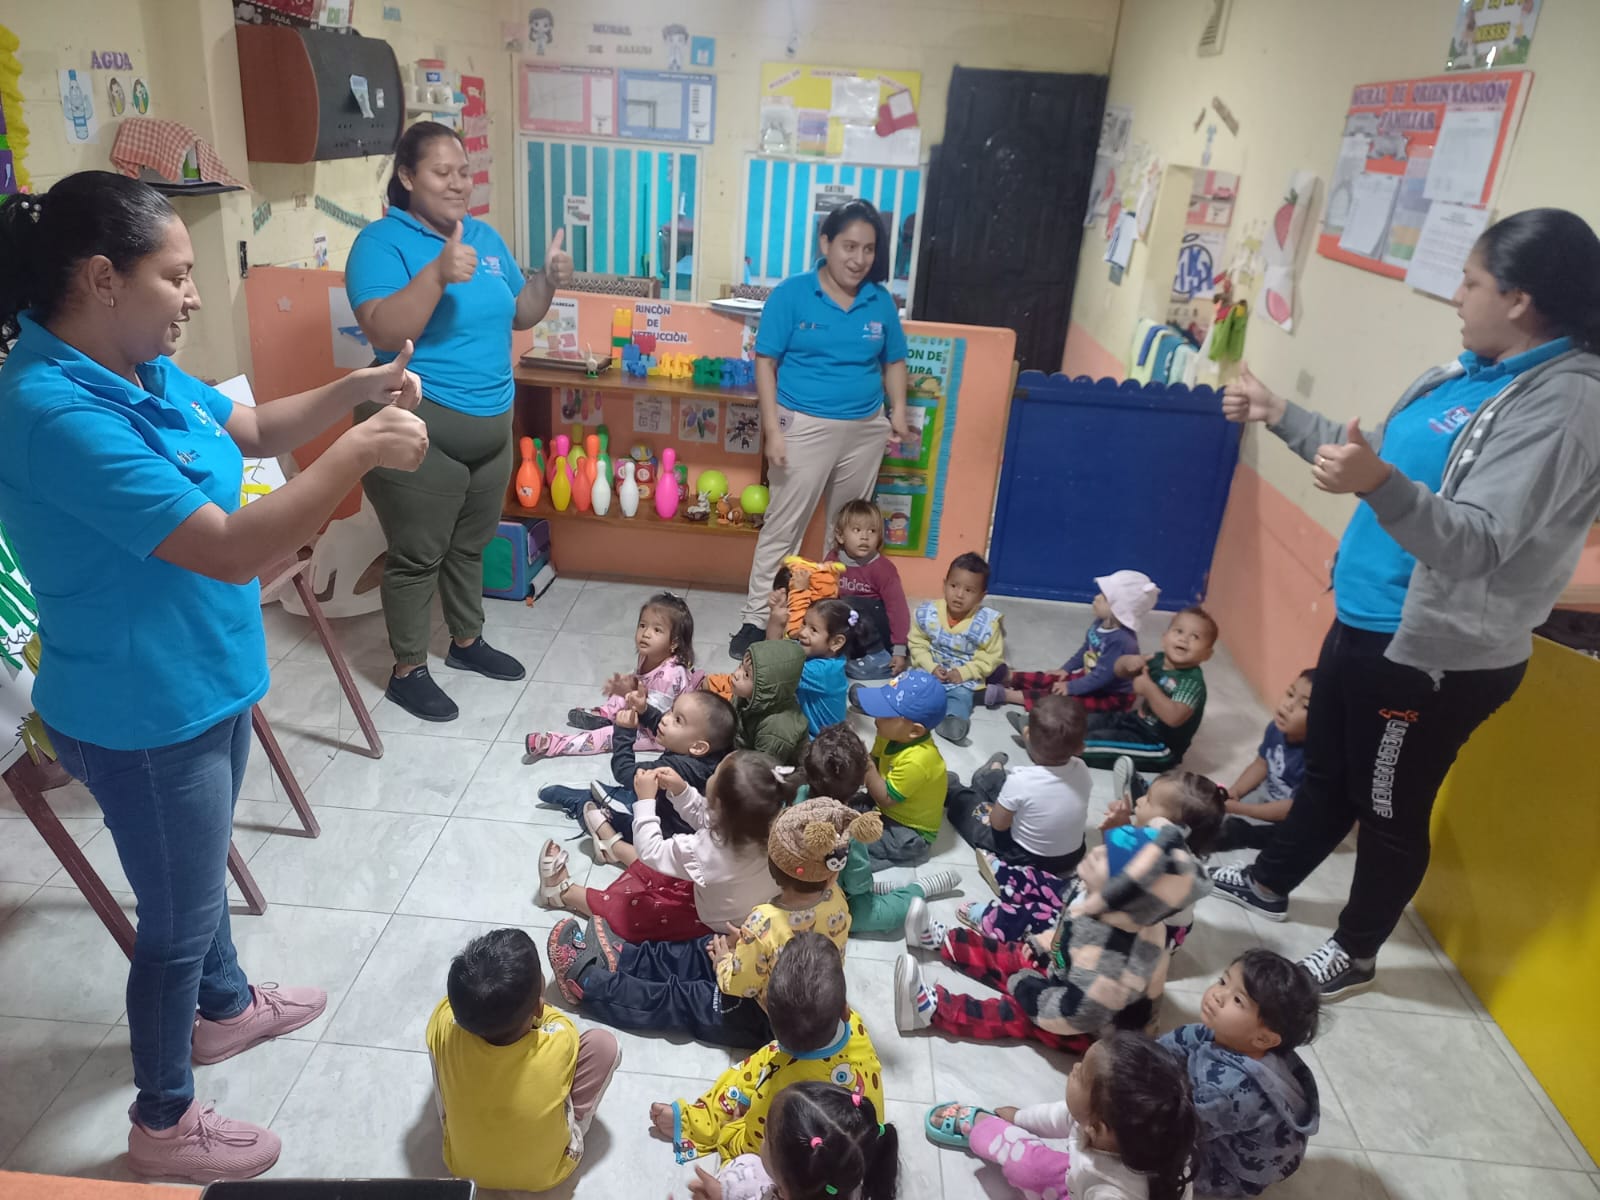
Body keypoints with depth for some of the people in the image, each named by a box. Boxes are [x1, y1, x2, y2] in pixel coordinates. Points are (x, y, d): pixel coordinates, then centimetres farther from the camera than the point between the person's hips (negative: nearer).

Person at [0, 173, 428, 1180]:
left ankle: (226, 1006, 55)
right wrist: (360, 453, -31)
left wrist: (352, 392, -2)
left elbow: (253, 430, 15)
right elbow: (230, 551, -35)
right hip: (144, 717, -9)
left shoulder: (140, 369, -2)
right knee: (176, 915, 10)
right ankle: (164, 1123, 34)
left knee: (200, 867, 29)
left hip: (206, 683, 9)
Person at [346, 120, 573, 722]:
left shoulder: (486, 237, 10)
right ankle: (407, 671, 19)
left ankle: (467, 642, 38)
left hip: (490, 424, 7)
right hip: (419, 428, -7)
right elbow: (384, 334, -24)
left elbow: (518, 315, 16)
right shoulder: (382, 241, -11)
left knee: (470, 544, 20)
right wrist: (438, 273, -33)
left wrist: (549, 279, -3)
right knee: (417, 554, 3)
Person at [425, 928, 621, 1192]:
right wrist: (526, 1003, 10)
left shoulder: (445, 1025, -30)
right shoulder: (559, 1043, -33)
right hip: (544, 1174, -2)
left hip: (461, 1166, 2)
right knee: (604, 1042, -4)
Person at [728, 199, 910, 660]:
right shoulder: (792, 293, -8)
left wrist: (898, 411, -4)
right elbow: (765, 362, -8)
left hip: (865, 430, 4)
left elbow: (894, 362, 13)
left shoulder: (881, 301, 4)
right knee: (782, 527, 0)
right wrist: (773, 430, -15)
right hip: (805, 426, -4)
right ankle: (757, 619, 10)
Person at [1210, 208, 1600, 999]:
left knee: (1389, 810, 9)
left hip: (1433, 654, -9)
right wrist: (1278, 415, 22)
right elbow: (1380, 458, 21)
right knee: (1325, 768, 24)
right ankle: (1269, 882, 43)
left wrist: (1379, 483, -48)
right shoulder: (1472, 372, 8)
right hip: (1367, 623, 9)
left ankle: (1354, 954, 29)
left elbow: (1477, 546, -32)